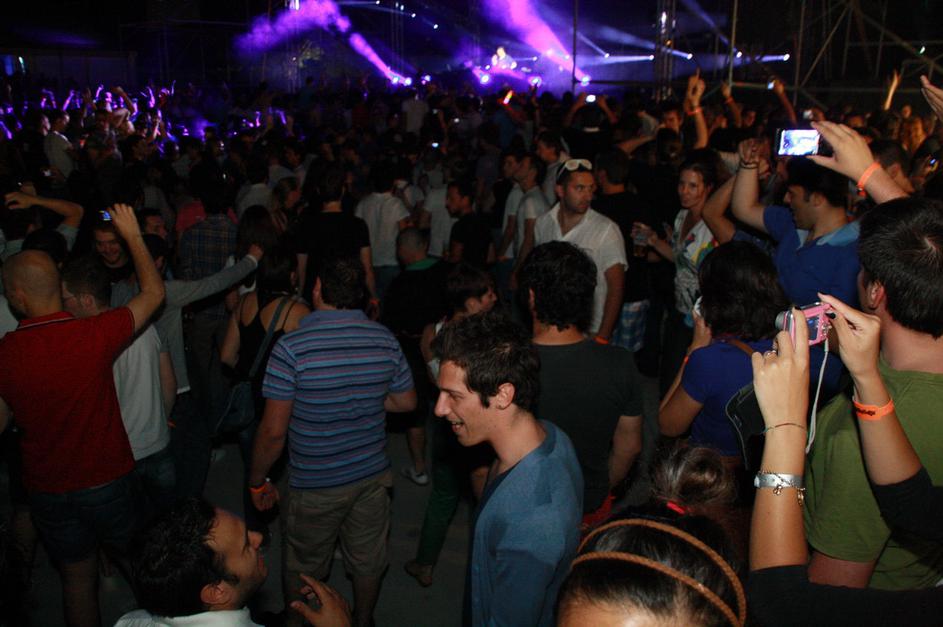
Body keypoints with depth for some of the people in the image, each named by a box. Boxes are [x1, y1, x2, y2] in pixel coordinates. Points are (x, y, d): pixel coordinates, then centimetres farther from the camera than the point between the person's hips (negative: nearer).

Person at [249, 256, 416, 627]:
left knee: (305, 570, 20)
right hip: (372, 475, 4)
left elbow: (273, 431, -18)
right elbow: (407, 402, 5)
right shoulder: (385, 340, -8)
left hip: (315, 485, -4)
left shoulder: (291, 348, -22)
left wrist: (257, 481, -3)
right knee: (368, 560, 24)